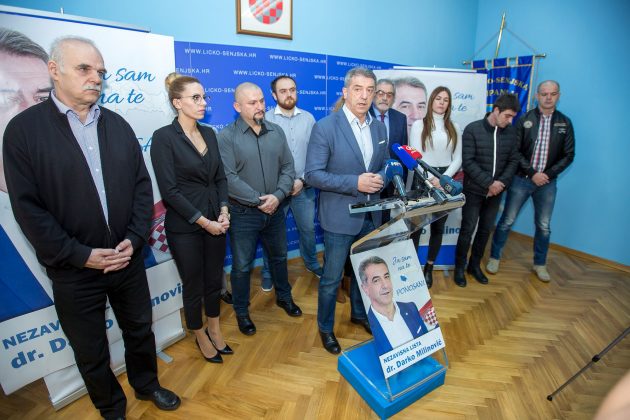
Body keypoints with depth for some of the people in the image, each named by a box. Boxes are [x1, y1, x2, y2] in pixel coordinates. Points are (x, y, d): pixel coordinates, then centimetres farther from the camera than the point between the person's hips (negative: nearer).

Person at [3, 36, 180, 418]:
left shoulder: (118, 125, 4)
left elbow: (142, 184, 2)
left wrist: (135, 238, -9)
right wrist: (79, 255, -15)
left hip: (129, 258, 3)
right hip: (74, 269, -2)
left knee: (140, 330, 21)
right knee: (90, 351, 16)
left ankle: (147, 384, 47)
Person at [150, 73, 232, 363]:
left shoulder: (209, 133, 6)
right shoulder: (164, 137, -11)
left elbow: (220, 177, 8)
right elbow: (169, 190, -15)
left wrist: (224, 211, -6)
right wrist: (203, 221, -15)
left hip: (215, 222, 5)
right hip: (184, 228, -5)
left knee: (214, 280, 18)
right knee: (193, 287, 12)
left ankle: (214, 329, 41)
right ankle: (200, 337, 36)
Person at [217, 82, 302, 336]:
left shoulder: (276, 131, 4)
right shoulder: (227, 136, -9)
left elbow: (288, 167, 2)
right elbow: (228, 178, -16)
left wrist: (278, 196, -13)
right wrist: (258, 200, -17)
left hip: (275, 210, 4)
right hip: (243, 213, -4)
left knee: (279, 257, 21)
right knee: (241, 265, 10)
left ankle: (284, 297, 45)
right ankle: (241, 312, 31)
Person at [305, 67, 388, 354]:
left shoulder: (379, 127, 5)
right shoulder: (325, 127, -13)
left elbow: (384, 166, 13)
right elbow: (313, 174, -16)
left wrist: (380, 179, -11)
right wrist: (355, 183, -23)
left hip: (370, 215, 6)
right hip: (339, 217, -5)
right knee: (332, 278, 8)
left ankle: (359, 314, 48)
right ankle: (325, 327, 32)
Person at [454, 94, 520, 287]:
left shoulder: (511, 132, 2)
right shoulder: (472, 129, -10)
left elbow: (513, 161, 5)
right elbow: (468, 162, -14)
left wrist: (501, 182, -11)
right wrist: (489, 183, -18)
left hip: (496, 192, 4)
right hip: (474, 190, -4)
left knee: (485, 230, 13)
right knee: (467, 230, 3)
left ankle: (475, 265, 29)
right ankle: (459, 267, 19)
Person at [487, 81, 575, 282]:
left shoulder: (564, 122, 3)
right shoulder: (525, 120, -3)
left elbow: (569, 155, 3)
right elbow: (515, 152, -7)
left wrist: (547, 174, -9)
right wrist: (533, 173, -13)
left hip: (547, 182, 3)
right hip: (522, 180, -2)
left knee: (544, 226, 11)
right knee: (507, 221, 3)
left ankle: (540, 264, 28)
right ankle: (494, 257, 19)